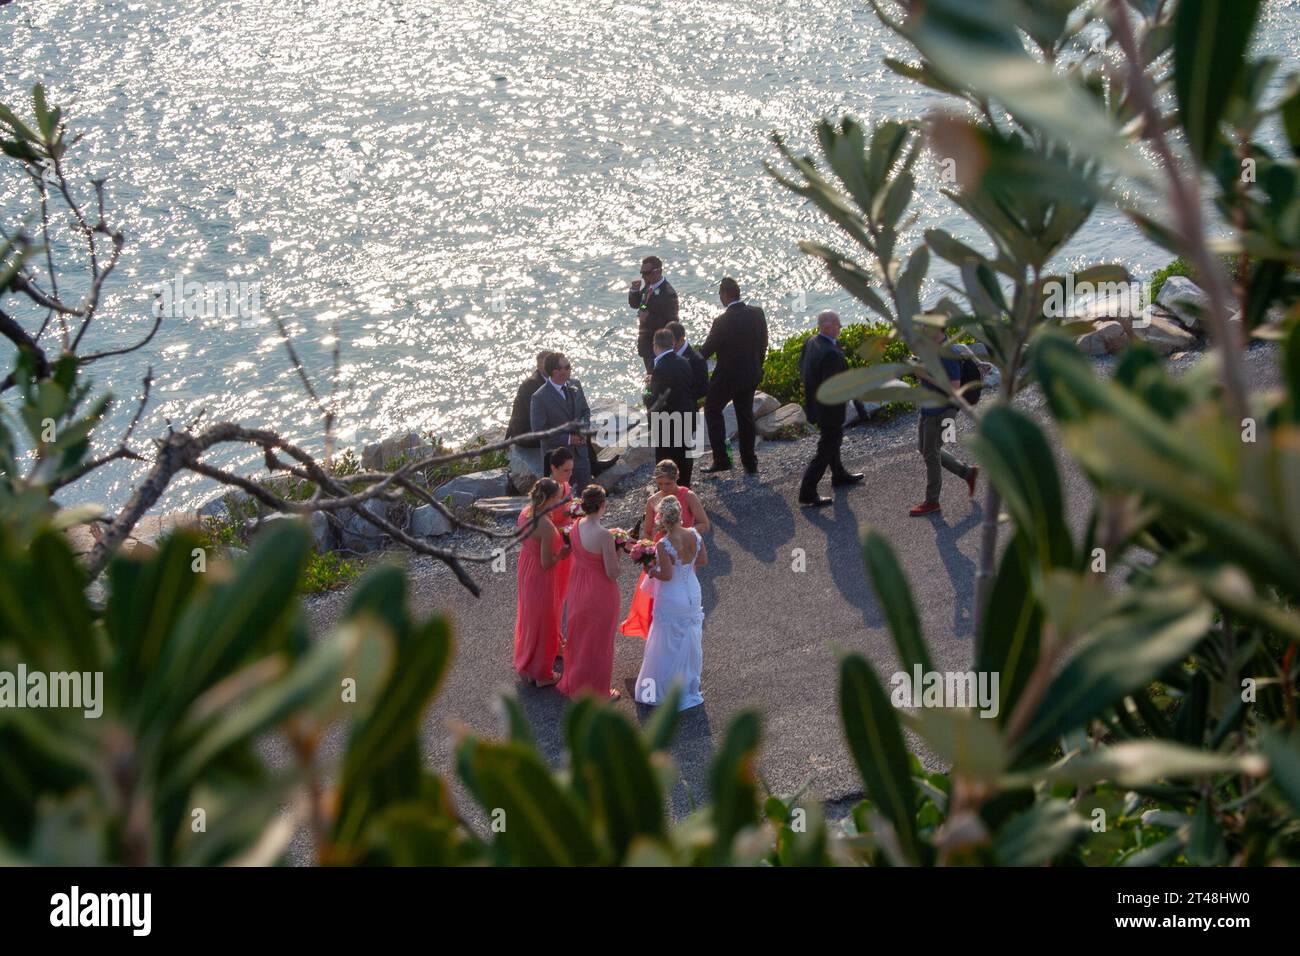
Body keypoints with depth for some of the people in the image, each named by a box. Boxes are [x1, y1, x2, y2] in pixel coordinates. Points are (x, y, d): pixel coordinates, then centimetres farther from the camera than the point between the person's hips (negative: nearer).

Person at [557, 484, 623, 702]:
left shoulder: (576, 526, -8)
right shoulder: (604, 536, -30)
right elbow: (613, 574, -24)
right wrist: (617, 551, -9)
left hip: (578, 589, 7)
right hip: (600, 593, -7)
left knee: (579, 637, 25)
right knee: (598, 643, 13)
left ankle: (575, 684, 44)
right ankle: (597, 692, 30)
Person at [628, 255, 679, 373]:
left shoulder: (668, 293, -24)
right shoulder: (649, 286, 1)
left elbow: (671, 323, -24)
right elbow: (634, 304, 12)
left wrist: (648, 317, -26)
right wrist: (634, 290, -7)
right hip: (646, 341, 8)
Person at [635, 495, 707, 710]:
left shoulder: (664, 545, -29)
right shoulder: (694, 535, -12)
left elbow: (666, 575, -26)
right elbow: (703, 560, 0)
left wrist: (651, 571, -7)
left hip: (672, 600, -6)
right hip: (693, 594, 6)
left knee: (669, 645, 11)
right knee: (690, 642, 22)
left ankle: (666, 690, 25)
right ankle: (690, 686, 38)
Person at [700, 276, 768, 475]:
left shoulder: (722, 321, -23)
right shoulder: (757, 313, -6)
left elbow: (707, 349, -12)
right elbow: (763, 344, 5)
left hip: (727, 376, -6)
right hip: (751, 374, 6)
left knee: (712, 409, 13)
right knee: (745, 414, 17)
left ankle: (721, 459, 9)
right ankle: (750, 462, 23)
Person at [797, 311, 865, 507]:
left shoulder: (809, 342, -5)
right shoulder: (831, 353, -32)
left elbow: (803, 371, 5)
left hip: (812, 401, 9)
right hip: (829, 408, -9)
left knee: (834, 439, 29)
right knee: (826, 450, 4)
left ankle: (839, 476, 49)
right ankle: (807, 493, 8)